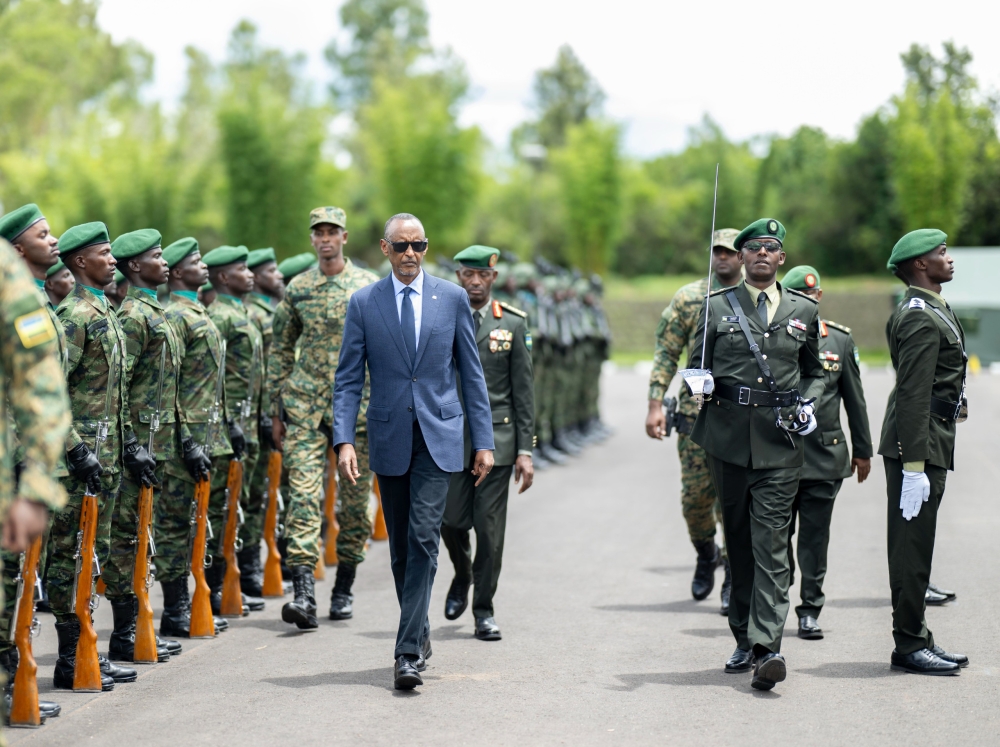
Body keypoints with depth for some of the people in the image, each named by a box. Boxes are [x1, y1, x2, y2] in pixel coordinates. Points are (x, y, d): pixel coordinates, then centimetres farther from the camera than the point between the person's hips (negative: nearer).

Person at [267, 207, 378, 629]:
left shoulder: (370, 287, 2)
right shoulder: (297, 288, 8)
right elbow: (281, 349, 14)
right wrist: (276, 411, 11)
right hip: (305, 407, 1)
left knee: (355, 500, 5)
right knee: (303, 497, -10)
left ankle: (344, 589, 19)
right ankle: (304, 593, -16)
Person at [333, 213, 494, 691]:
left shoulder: (452, 299, 4)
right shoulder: (363, 303, 4)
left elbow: (471, 373, 7)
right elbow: (348, 379, 3)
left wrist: (484, 440, 3)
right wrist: (344, 440, -10)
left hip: (438, 438, -1)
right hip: (389, 439, 2)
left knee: (423, 539, -13)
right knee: (400, 547, 9)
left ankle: (408, 652, -14)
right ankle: (418, 633, 28)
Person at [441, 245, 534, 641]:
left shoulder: (513, 323, 2)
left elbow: (523, 390, 2)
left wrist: (525, 450, -3)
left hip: (497, 437, -1)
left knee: (490, 526, -2)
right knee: (451, 521, 1)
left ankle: (484, 611, 9)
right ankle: (462, 575, 33)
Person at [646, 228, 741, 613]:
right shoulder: (688, 298, 5)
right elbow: (666, 354, 3)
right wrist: (655, 405, -5)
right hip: (696, 411, 1)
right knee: (695, 495, 3)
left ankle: (735, 579, 4)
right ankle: (706, 554, 30)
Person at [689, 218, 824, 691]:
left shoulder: (803, 311, 10)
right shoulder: (718, 307, 6)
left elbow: (814, 371, 21)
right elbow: (697, 367, 12)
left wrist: (808, 404, 2)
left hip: (780, 441, -1)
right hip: (729, 438, 1)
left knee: (771, 542, -10)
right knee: (738, 540, 8)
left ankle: (767, 647, -16)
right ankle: (744, 640, 19)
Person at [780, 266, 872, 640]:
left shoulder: (840, 340, 6)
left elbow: (854, 399, 11)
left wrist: (862, 450, 12)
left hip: (824, 454, 1)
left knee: (815, 537, 5)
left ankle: (810, 610, 14)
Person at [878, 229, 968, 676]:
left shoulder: (930, 311, 18)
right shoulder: (920, 318, -16)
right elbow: (913, 396, -21)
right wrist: (914, 466, -24)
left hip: (929, 443, 11)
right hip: (920, 444, -11)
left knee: (914, 547, 14)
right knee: (912, 547, -5)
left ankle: (916, 640, 21)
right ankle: (909, 647, -1)